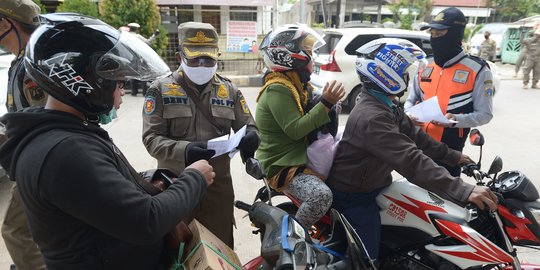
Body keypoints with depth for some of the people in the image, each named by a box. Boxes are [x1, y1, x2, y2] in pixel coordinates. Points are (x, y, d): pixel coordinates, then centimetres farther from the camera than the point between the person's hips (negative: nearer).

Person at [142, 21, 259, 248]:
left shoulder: (229, 90, 7)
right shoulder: (161, 89, -2)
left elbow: (248, 126, 8)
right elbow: (151, 137, -9)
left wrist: (251, 137, -18)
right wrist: (183, 151, -29)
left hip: (218, 183, 2)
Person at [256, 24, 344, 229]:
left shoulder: (296, 84, 12)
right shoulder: (277, 90, -19)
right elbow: (295, 130, -25)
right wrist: (325, 104, -26)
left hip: (303, 156, 10)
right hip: (282, 166, -10)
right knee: (321, 195, -32)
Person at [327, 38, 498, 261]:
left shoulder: (386, 105, 2)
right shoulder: (372, 117, -33)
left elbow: (413, 133, 9)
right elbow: (412, 161, -40)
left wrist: (452, 156, 8)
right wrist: (463, 191, -42)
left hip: (374, 184, 10)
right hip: (354, 196, -10)